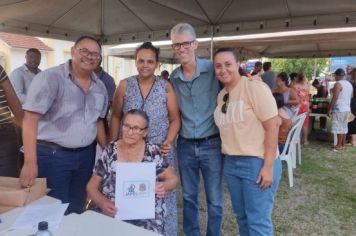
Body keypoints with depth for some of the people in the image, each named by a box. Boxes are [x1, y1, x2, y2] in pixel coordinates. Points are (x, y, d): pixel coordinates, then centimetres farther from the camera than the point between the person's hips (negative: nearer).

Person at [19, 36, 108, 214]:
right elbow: (30, 118, -17)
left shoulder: (100, 87, 8)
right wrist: (30, 162, -24)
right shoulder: (50, 78, -11)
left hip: (86, 156, 6)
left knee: (76, 211, 17)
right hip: (52, 155, -6)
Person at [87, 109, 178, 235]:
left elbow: (173, 179, 8)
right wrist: (102, 203, -13)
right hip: (112, 215, 1)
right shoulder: (109, 151, 1)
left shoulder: (153, 152, -2)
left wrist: (164, 186, -14)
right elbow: (91, 187, 6)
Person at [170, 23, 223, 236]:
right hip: (185, 145, 4)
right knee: (189, 197, 17)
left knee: (214, 201, 9)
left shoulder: (213, 68, -9)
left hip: (211, 144, -3)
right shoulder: (173, 77, 4)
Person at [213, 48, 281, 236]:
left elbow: (272, 126, -16)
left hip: (257, 163, -7)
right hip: (230, 163, 7)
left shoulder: (255, 88, -12)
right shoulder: (221, 95, 10)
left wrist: (268, 166, -19)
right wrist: (227, 155, 10)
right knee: (242, 217, 18)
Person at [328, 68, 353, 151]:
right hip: (347, 109, 9)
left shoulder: (338, 84, -14)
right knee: (344, 127, 13)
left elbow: (335, 98, -19)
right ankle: (343, 144, 19)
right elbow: (351, 97, 19)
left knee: (339, 127, -3)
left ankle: (339, 145, 1)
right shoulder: (349, 84, 13)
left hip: (339, 109, -9)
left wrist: (329, 109, -14)